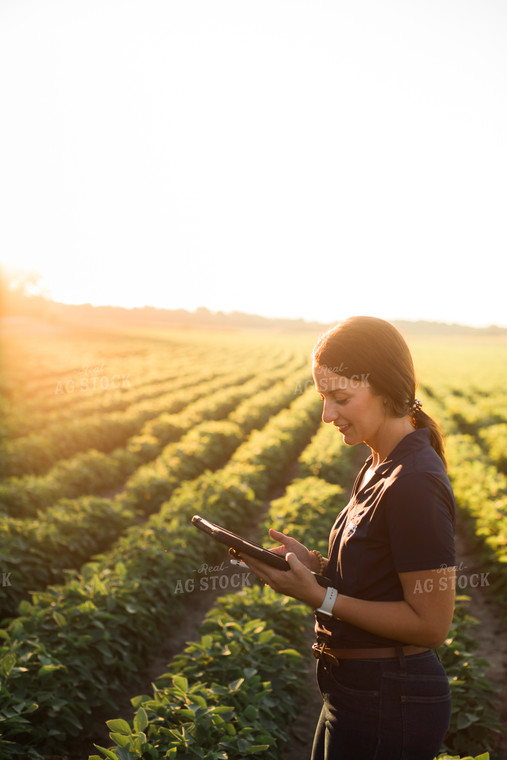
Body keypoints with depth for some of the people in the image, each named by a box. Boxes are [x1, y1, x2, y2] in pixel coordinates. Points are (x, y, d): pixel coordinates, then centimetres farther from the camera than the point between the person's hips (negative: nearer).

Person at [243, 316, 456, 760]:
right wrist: (315, 563, -1)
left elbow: (431, 624, -23)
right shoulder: (382, 467, 5)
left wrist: (319, 597, -22)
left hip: (389, 709, -9)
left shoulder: (414, 485, -25)